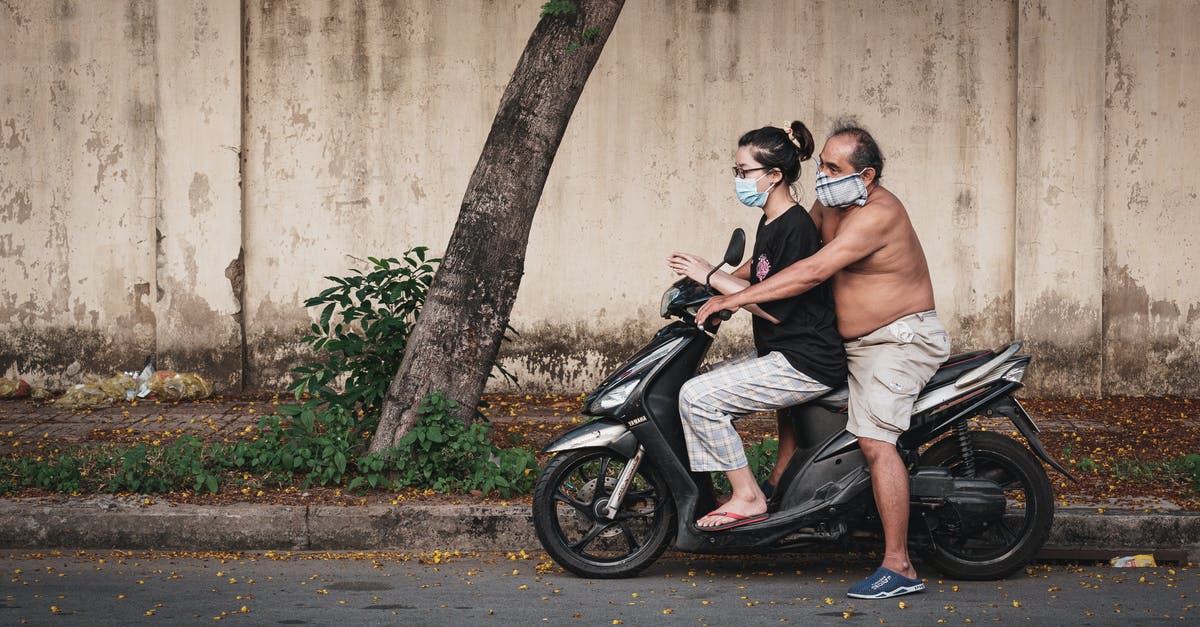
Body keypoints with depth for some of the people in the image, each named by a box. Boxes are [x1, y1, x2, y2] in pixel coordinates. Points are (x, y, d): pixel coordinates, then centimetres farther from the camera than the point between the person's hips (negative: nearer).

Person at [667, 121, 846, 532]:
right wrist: (716, 282, 16)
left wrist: (712, 277, -15)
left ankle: (747, 498, -7)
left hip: (806, 364, -11)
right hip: (782, 355, 11)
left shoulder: (795, 229, -19)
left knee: (697, 396, -16)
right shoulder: (771, 222, 11)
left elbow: (775, 308, -21)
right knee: (702, 387, 14)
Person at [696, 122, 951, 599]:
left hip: (900, 340, -10)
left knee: (874, 441, -22)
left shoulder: (876, 215, -23)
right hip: (856, 344, 10)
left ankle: (899, 567, -24)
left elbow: (811, 273, -28)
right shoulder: (829, 204, 7)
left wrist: (735, 299, -27)